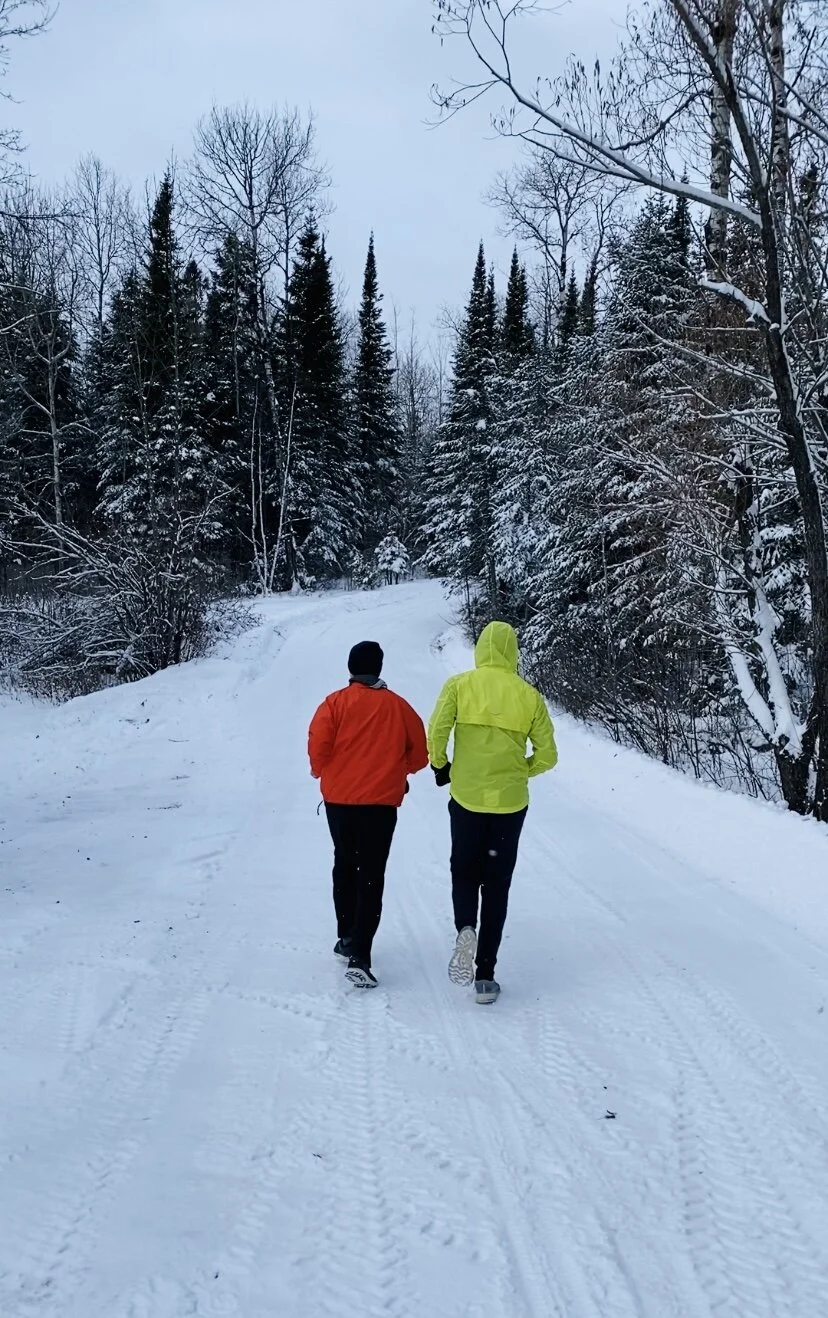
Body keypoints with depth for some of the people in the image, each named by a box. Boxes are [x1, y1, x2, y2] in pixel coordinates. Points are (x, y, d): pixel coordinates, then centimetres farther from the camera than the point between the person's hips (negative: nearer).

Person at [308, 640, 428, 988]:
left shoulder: (335, 703, -4)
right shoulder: (397, 705, 0)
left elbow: (318, 745, -12)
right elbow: (419, 753, 5)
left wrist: (321, 772, 9)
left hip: (339, 800, 1)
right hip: (381, 802, -1)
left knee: (345, 867, 21)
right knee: (371, 876, -1)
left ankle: (347, 938, 29)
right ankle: (359, 956, -10)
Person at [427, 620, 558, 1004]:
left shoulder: (460, 685, -4)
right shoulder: (529, 696, 1)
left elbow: (436, 732, -14)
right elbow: (547, 755, 2)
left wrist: (440, 767, 4)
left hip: (466, 797, -1)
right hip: (510, 802, 1)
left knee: (464, 873, 20)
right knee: (496, 886, 11)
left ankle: (465, 930, -10)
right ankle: (485, 976, 12)